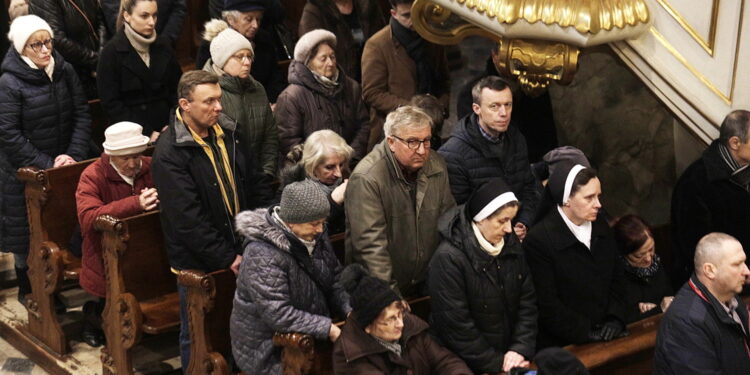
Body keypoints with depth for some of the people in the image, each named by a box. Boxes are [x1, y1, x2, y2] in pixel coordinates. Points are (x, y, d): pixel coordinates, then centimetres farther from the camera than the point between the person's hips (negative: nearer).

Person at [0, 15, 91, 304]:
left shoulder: (65, 71, -1)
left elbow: (82, 115, 2)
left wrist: (74, 154, -11)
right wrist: (46, 164, -17)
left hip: (65, 167, 4)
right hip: (25, 172, -4)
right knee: (26, 236, 6)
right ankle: (27, 291, 22)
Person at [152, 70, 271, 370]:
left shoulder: (227, 132, 4)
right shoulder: (169, 152, -17)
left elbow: (253, 186, 15)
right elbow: (188, 219, -20)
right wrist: (226, 258, -19)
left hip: (239, 253, 6)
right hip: (199, 263, -6)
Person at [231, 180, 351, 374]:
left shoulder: (315, 236, 2)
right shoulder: (263, 255, -24)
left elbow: (335, 279, 12)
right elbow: (278, 314, -28)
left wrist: (351, 310, -6)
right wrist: (328, 328, -26)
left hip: (309, 338, 8)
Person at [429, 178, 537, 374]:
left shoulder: (511, 244, 5)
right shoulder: (448, 258, -16)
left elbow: (527, 300, 6)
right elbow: (456, 325, -15)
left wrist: (521, 348, -6)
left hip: (512, 356, 6)